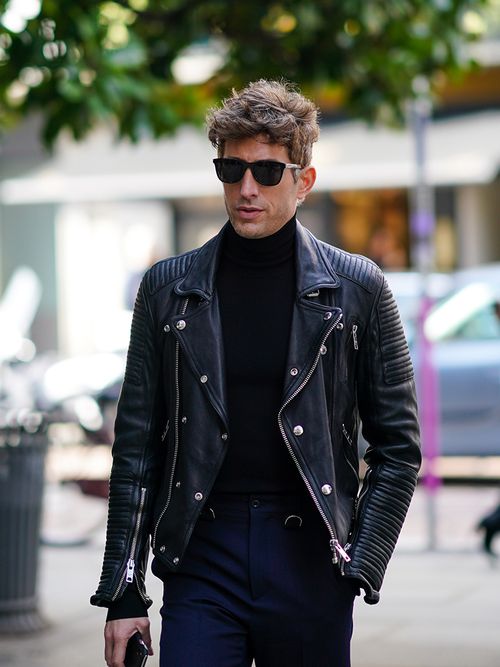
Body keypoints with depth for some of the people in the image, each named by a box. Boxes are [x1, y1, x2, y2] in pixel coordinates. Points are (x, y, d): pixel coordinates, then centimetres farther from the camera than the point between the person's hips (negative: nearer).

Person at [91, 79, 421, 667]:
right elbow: (136, 449, 7)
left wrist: (359, 568, -3)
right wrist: (123, 593, 3)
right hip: (203, 559, 1)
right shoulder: (168, 288, 6)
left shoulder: (357, 288, 3)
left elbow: (397, 445, 6)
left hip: (311, 563, 0)